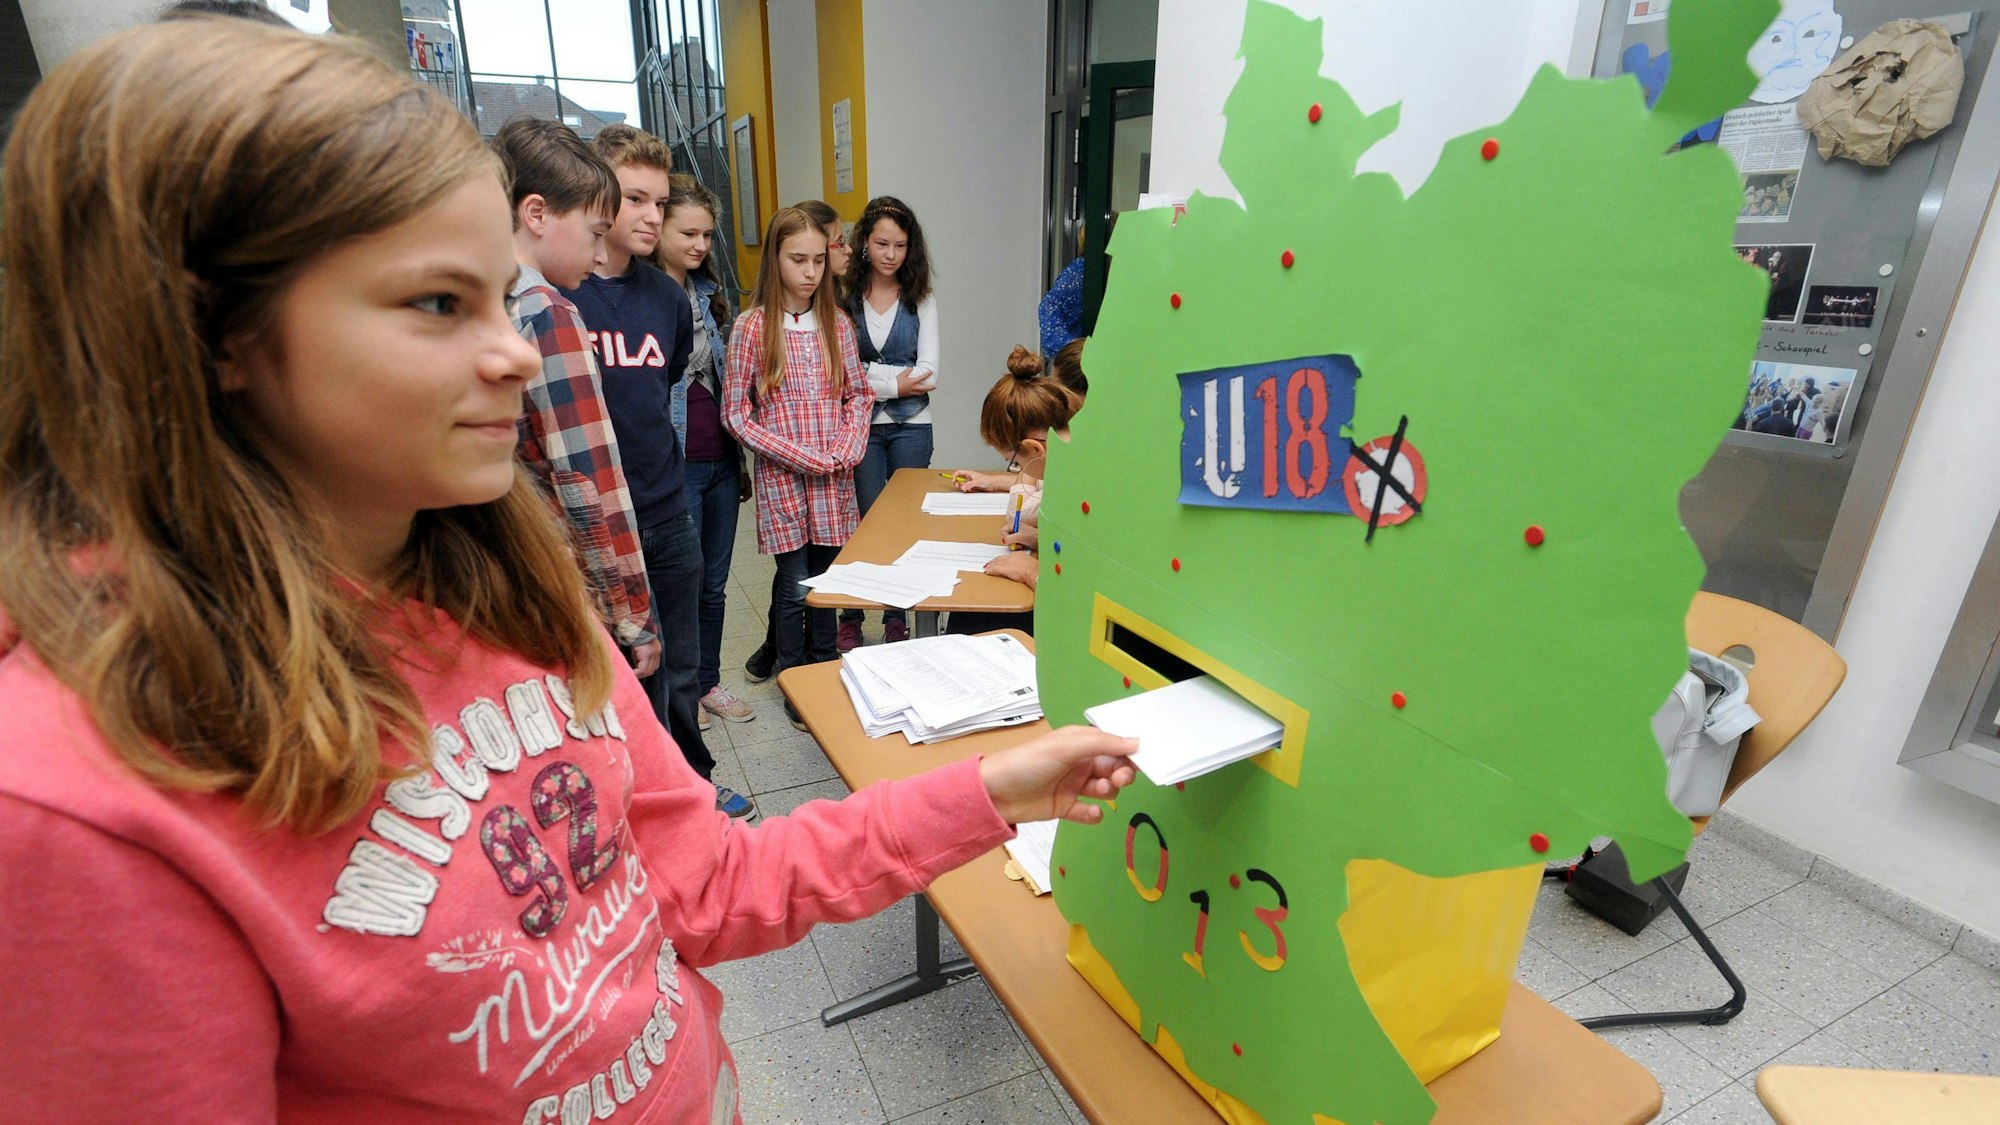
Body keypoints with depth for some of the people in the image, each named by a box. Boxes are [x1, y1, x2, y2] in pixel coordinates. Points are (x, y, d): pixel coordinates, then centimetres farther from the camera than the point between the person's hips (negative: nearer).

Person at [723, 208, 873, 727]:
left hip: (835, 480, 3)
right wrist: (804, 458, -13)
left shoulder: (836, 323, 5)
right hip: (783, 479, -3)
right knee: (795, 588, 3)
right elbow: (736, 414, -7)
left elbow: (858, 394, 11)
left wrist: (849, 447, -7)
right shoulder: (752, 327, -7)